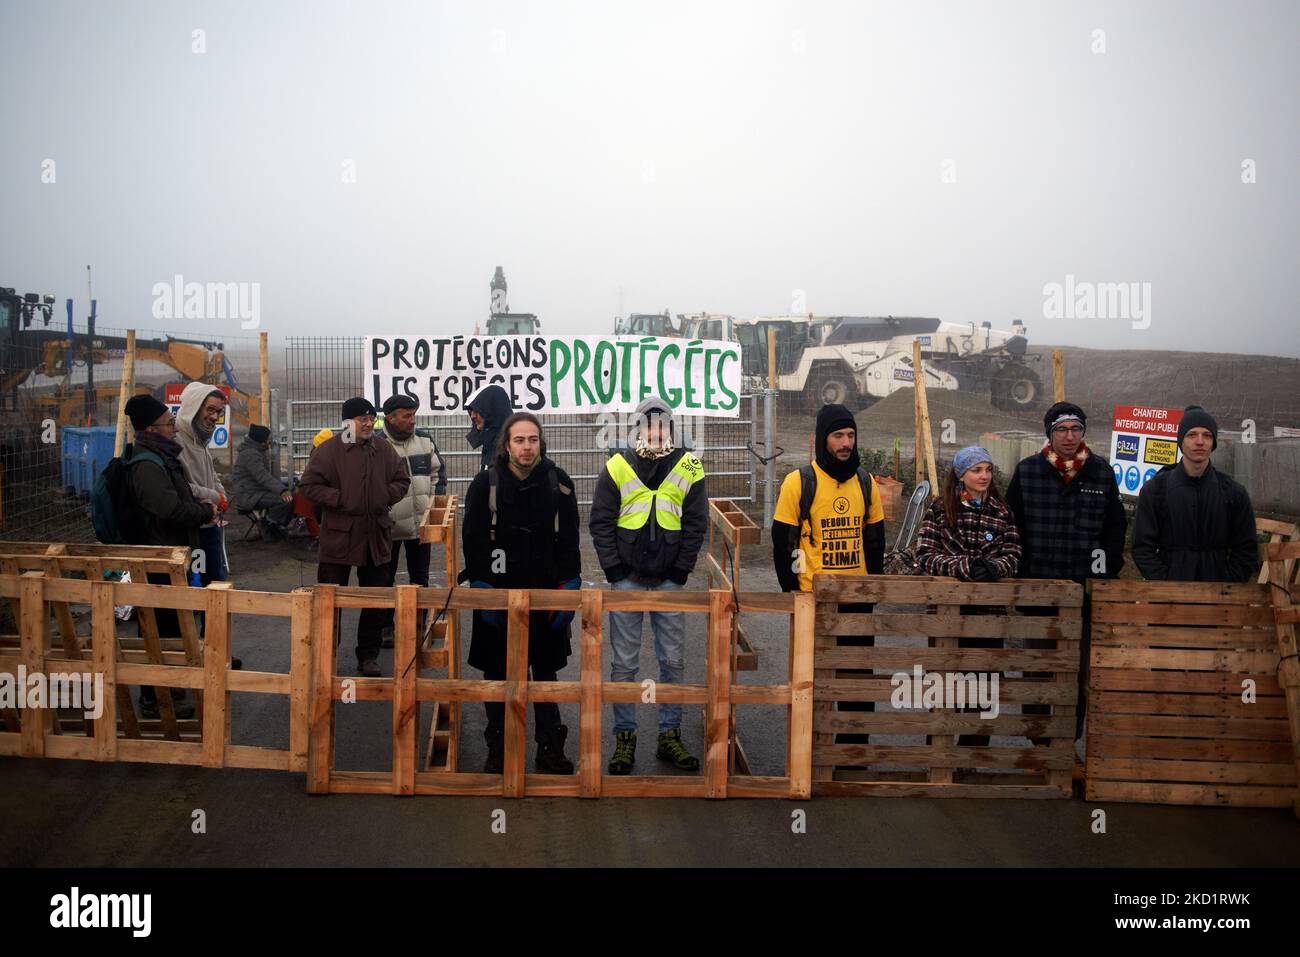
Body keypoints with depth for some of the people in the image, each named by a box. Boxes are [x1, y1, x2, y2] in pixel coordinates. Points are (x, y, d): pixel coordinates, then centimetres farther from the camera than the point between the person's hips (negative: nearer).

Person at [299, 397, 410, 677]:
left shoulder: (383, 448, 6)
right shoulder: (329, 450, -6)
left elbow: (402, 480, 15)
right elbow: (309, 484, -8)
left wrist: (387, 496, -4)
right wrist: (340, 500, -17)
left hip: (376, 536, 4)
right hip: (338, 536, -4)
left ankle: (368, 656, 24)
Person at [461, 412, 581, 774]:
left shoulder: (559, 484, -1)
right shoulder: (486, 484, -5)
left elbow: (569, 542, 1)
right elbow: (474, 541, -5)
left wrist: (569, 593, -4)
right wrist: (482, 592, -11)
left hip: (545, 594, 1)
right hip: (498, 593, -1)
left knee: (546, 671, 10)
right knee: (496, 674, 7)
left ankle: (550, 747, 21)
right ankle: (498, 747, 20)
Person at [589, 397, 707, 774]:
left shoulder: (688, 469, 3)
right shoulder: (617, 467, 1)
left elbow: (696, 526, 4)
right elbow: (601, 523, 1)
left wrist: (679, 573, -3)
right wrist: (615, 571, -5)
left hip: (669, 582, 1)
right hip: (627, 581, -1)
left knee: (673, 661, 7)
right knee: (624, 663, 4)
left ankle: (670, 735, 18)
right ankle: (625, 737, 14)